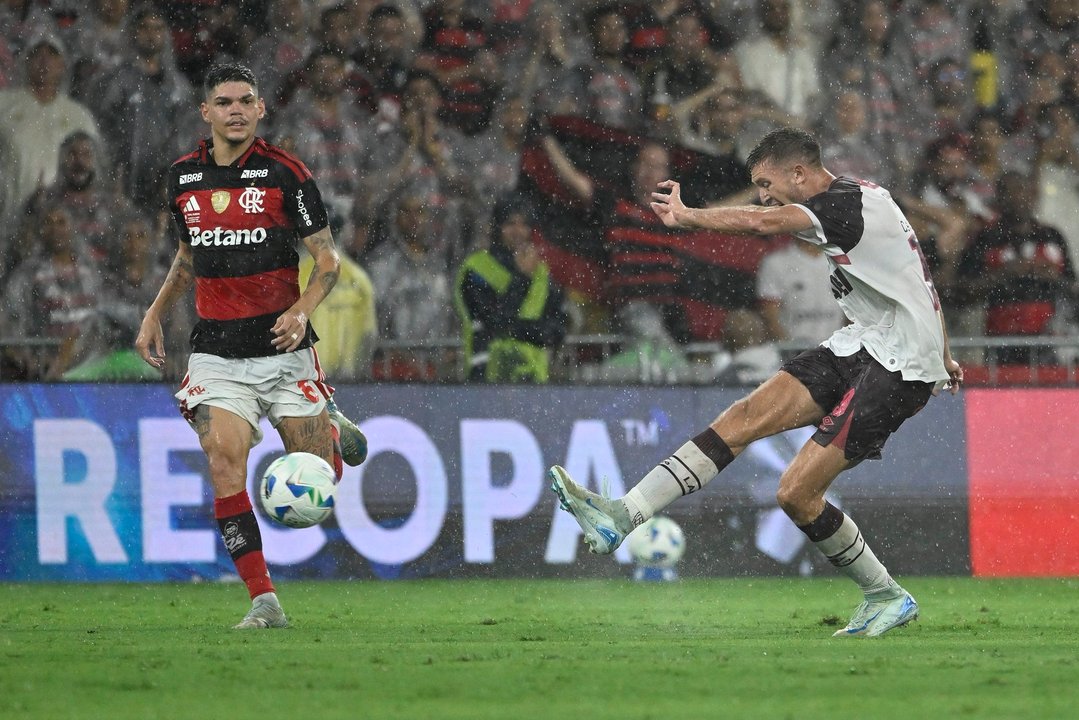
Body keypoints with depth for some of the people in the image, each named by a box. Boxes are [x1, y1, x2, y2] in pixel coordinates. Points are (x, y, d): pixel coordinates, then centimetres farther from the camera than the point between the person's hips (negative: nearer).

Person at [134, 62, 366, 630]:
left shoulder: (284, 172, -5)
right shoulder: (183, 177, 7)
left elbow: (327, 257, -2)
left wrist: (302, 310, -19)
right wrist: (155, 315, 16)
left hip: (283, 347, -2)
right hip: (216, 352, 2)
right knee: (224, 459, -19)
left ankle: (333, 429, 40)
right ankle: (263, 600, -16)